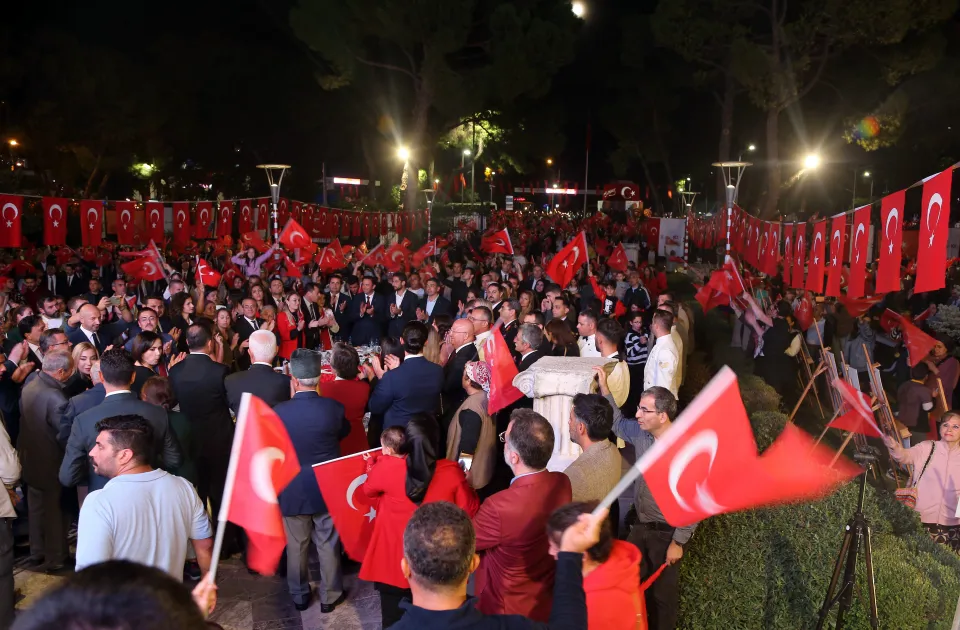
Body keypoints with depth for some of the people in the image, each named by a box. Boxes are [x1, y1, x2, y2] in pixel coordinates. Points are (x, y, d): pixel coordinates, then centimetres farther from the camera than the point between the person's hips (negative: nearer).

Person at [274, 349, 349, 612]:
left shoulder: (279, 411, -20)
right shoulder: (333, 407, -19)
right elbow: (344, 431, 3)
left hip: (292, 490, 0)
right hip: (327, 488, 0)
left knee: (296, 546, 18)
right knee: (328, 545, 16)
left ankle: (299, 596, 34)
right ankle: (330, 596, 30)